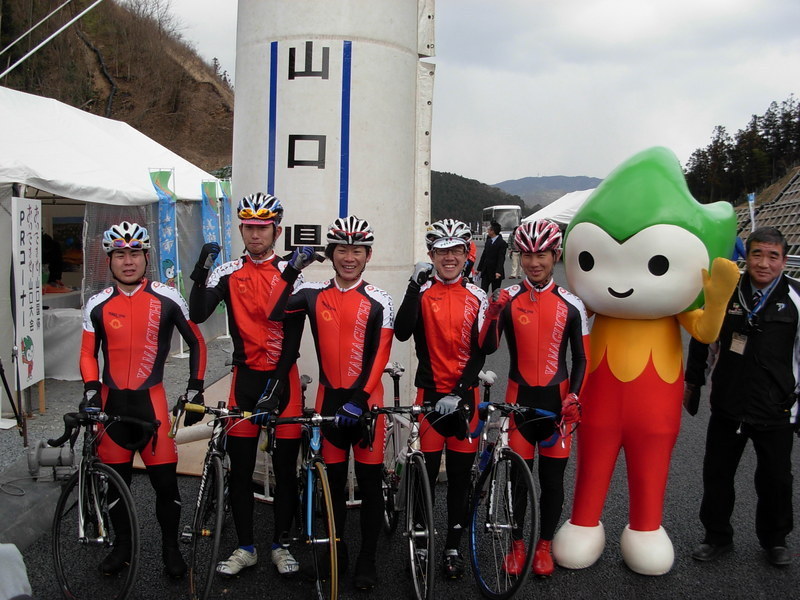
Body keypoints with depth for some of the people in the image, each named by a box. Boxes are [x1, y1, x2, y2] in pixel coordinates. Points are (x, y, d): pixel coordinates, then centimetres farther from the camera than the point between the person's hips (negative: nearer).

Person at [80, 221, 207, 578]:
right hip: (112, 401, 2)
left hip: (151, 400, -2)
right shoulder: (97, 305, 4)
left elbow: (196, 343, 6)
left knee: (165, 481, -1)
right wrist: (90, 391, -8)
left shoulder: (168, 299, -2)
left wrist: (194, 388, 2)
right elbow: (88, 353, 8)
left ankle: (171, 548, 18)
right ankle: (122, 545, 30)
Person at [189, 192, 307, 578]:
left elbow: (293, 335, -5)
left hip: (282, 378, -1)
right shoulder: (228, 273, 3)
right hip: (245, 376, 1)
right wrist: (201, 272, -24)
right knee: (240, 467, 6)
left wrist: (277, 382, -13)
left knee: (285, 467, 6)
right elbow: (198, 315, -10)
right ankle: (245, 547, 21)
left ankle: (280, 544, 22)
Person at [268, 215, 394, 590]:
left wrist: (359, 399, -18)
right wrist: (292, 271, -10)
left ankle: (367, 559, 17)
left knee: (370, 481, 4)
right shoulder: (314, 295, 4)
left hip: (365, 398, -2)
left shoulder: (378, 301, -4)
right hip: (329, 396, 3)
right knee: (333, 479, 11)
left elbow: (379, 355, -9)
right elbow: (272, 313, -8)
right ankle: (336, 553, 25)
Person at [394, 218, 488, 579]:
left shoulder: (477, 297, 3)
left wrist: (460, 391, -13)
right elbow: (402, 332, -17)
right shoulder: (423, 291, 0)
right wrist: (415, 286, -22)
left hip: (465, 394, 1)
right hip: (429, 391, -1)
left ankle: (453, 546, 21)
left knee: (460, 474, 8)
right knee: (426, 471, 3)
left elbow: (479, 351, -2)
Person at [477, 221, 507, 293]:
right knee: (483, 290, 0)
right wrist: (479, 268, 13)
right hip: (486, 271, 6)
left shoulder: (502, 243, -11)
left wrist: (498, 271, -27)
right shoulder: (488, 241, 10)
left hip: (495, 272, -6)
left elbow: (501, 258, -17)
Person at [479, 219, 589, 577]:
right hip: (519, 397, -1)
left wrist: (573, 397, -8)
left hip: (557, 399, 1)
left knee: (552, 478, 8)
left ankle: (545, 546, 26)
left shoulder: (571, 305, 0)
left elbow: (581, 358, 5)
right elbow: (487, 347, -12)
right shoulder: (507, 298, -2)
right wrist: (494, 314, -29)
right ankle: (516, 544, 24)